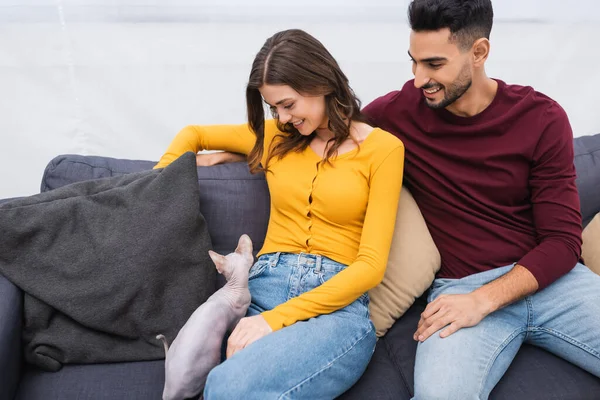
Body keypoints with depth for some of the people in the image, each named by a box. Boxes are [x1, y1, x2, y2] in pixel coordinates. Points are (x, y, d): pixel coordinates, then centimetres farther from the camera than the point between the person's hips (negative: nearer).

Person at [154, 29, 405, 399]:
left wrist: (276, 319, -14)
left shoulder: (383, 148, 3)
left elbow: (371, 265, -5)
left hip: (337, 305, -2)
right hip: (261, 289, 3)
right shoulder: (276, 137, 16)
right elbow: (194, 135, 32)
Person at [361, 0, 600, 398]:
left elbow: (564, 240, -2)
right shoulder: (398, 111, 0)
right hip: (460, 285, -2)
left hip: (547, 278, 2)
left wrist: (483, 300, -16)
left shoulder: (542, 119, 1)